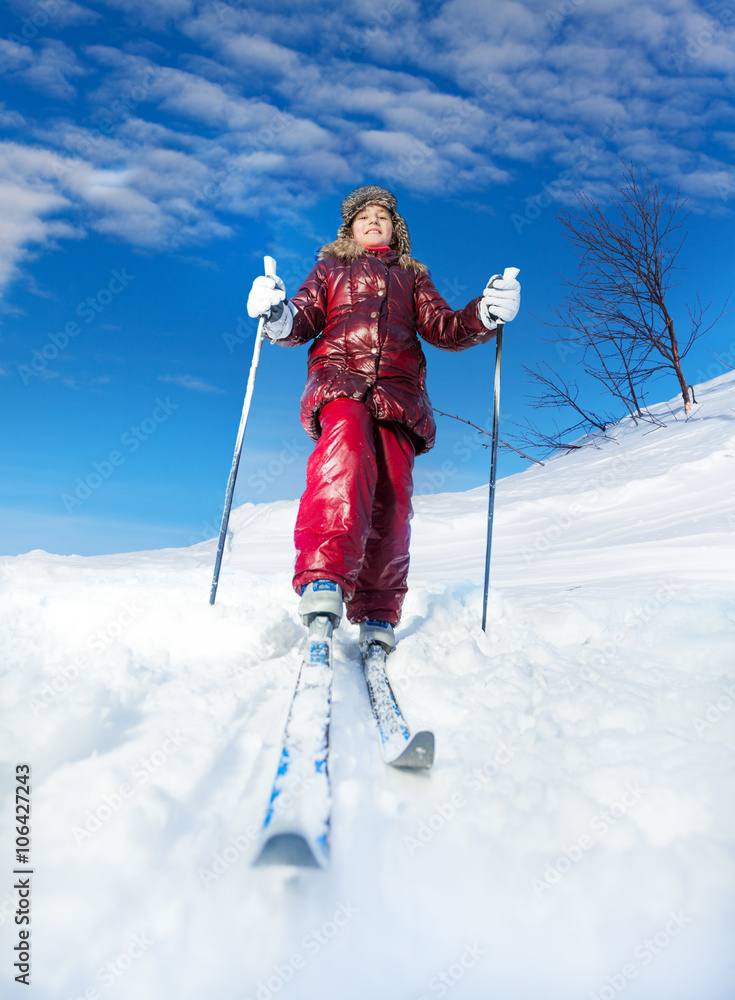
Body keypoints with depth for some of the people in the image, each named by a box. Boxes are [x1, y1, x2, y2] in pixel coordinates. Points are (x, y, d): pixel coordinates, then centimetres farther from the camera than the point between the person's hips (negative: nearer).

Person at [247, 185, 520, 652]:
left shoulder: (413, 277, 33)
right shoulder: (330, 269, 31)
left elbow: (443, 329, 18)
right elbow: (304, 321, 16)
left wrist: (485, 314, -3)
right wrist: (279, 317, -9)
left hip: (398, 390, 2)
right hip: (340, 380, -1)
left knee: (391, 499, -16)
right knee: (346, 443, -36)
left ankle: (377, 614, -9)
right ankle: (324, 577, -48)